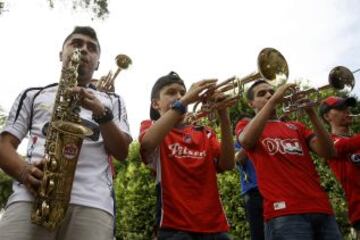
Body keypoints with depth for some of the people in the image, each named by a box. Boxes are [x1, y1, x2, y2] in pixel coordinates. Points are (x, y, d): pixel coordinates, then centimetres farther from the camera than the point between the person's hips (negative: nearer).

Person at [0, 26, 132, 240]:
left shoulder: (112, 102, 23)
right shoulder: (33, 95, 22)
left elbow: (122, 152, 12)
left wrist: (101, 113, -4)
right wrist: (25, 171, -7)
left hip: (93, 203, 0)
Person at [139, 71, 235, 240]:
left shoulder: (204, 133, 16)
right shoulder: (150, 127, 7)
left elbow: (227, 164, -1)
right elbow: (148, 142, -18)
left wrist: (224, 117, -12)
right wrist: (185, 100, -21)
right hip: (175, 227, -4)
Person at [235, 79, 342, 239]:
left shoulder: (296, 127, 22)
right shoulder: (246, 125, 12)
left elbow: (328, 152, 6)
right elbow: (246, 141, -14)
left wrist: (311, 113, -5)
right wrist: (273, 101, -14)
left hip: (321, 209, 4)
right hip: (284, 212, -4)